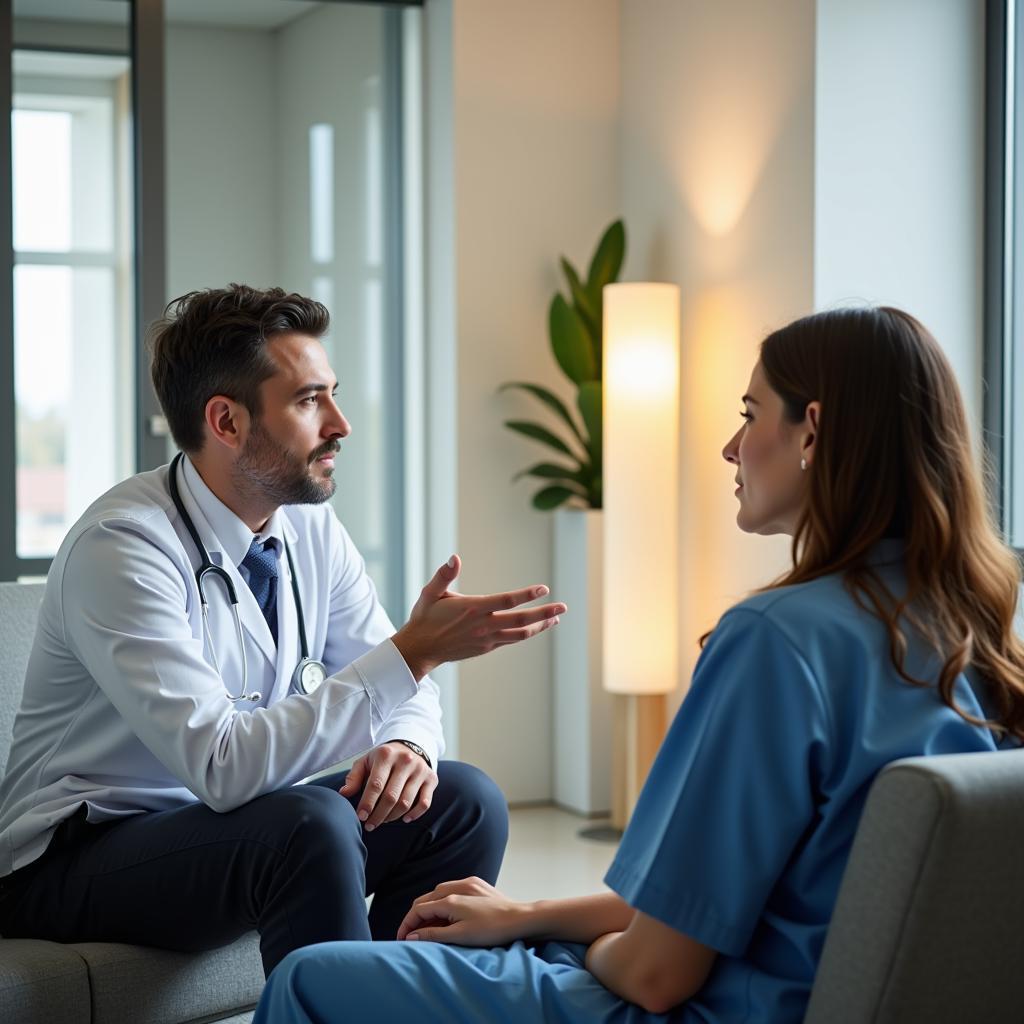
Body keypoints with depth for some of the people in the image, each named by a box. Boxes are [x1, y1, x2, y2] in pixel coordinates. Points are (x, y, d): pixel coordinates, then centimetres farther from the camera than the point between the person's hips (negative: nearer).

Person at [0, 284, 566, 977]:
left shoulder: (311, 528, 0)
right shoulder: (122, 547, -23)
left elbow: (404, 686, 8)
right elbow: (223, 767, -31)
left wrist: (407, 743, -17)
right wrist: (413, 651, -32)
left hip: (231, 826, 8)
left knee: (465, 802, -7)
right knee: (315, 823, -32)